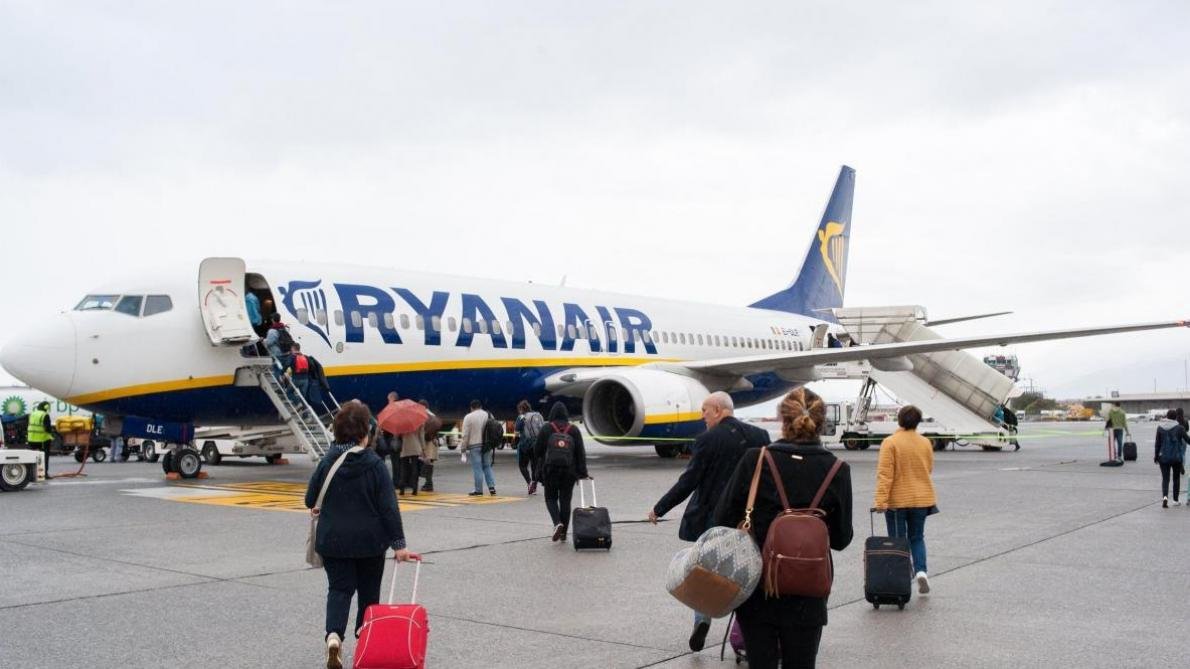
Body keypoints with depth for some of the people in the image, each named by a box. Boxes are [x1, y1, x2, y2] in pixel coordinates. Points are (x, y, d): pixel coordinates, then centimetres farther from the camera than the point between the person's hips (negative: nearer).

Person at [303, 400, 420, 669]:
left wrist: (323, 508, 26)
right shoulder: (375, 465, -12)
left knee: (339, 588, 6)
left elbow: (310, 500, 2)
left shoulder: (327, 462, -7)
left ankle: (334, 634, -17)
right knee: (368, 590, 16)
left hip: (333, 539, 1)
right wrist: (398, 544, -9)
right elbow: (389, 507, -13)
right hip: (369, 540, -1)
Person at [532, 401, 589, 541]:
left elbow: (537, 450, 0)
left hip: (550, 471, -2)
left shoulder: (546, 429, -4)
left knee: (551, 498, 10)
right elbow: (581, 452, -1)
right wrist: (582, 473, 1)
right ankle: (564, 532, 10)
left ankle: (557, 523, -15)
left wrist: (541, 461, 21)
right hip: (569, 471, 2)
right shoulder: (574, 430, 2)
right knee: (565, 500, 9)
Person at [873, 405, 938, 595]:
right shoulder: (925, 443, 1)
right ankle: (921, 571, -5)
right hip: (922, 499, 3)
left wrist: (880, 500, -19)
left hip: (897, 501, -3)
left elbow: (884, 474, -17)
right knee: (917, 538, 16)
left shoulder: (890, 443, -13)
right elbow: (929, 470, 11)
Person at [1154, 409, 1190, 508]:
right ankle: (1176, 500, 20)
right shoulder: (1180, 428, -8)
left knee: (1165, 478, 3)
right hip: (1177, 457, -1)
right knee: (1176, 478, 14)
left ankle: (1165, 496, -21)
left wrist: (1156, 456, 10)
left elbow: (1157, 444, 2)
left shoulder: (1160, 428, -2)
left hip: (1164, 457, 1)